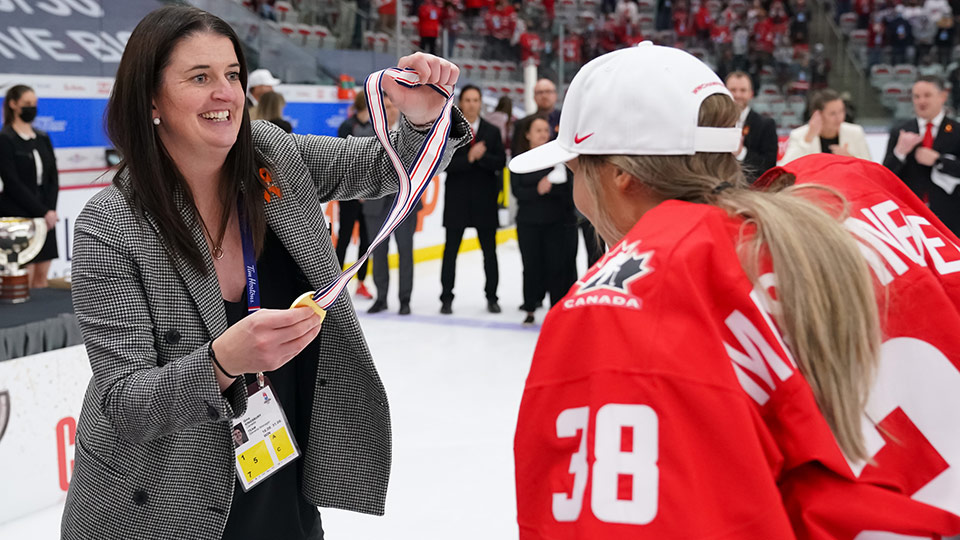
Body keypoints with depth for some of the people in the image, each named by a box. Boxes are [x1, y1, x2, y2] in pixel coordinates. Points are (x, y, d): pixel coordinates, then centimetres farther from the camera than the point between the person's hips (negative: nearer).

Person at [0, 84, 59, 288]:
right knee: (25, 277, -9)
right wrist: (43, 211, -12)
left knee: (42, 277, 4)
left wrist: (51, 210, -5)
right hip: (17, 216, -6)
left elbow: (53, 177, 10)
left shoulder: (43, 138, 13)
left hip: (46, 216, 6)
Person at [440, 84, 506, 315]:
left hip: (484, 200, 2)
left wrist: (481, 156, -19)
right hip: (457, 199, -2)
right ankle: (446, 298, 12)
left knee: (490, 250, 7)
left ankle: (492, 297, 17)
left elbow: (501, 162, -3)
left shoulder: (492, 131, 6)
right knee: (450, 250, 3)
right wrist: (468, 159, -20)